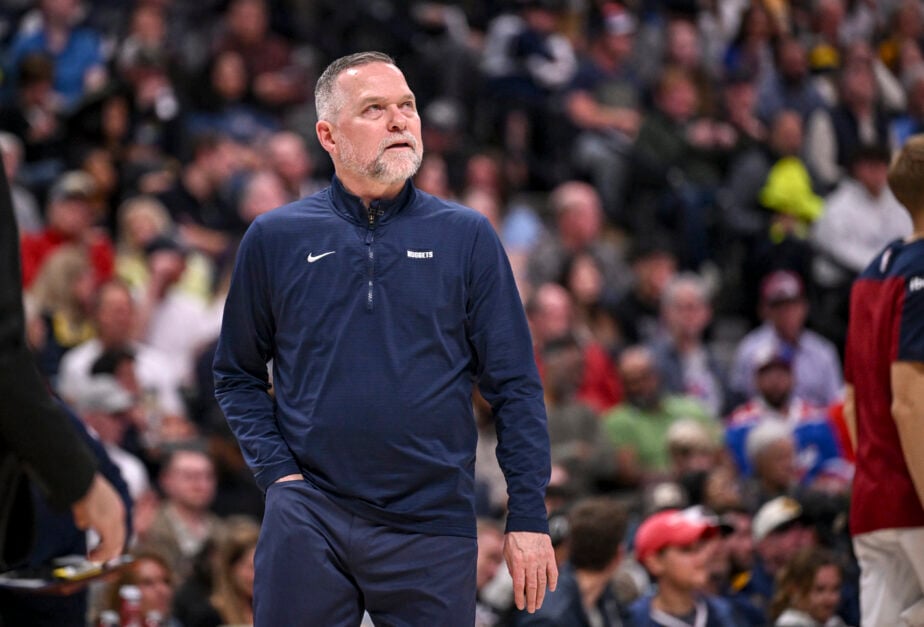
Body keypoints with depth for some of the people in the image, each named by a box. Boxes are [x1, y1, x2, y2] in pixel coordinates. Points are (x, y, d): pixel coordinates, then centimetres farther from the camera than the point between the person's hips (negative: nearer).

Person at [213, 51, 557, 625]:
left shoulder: (467, 237, 4)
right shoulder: (275, 238, 6)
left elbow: (516, 387, 2)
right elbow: (238, 376, 12)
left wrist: (529, 518, -4)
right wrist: (277, 471, -2)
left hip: (432, 527, 0)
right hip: (308, 517, 0)